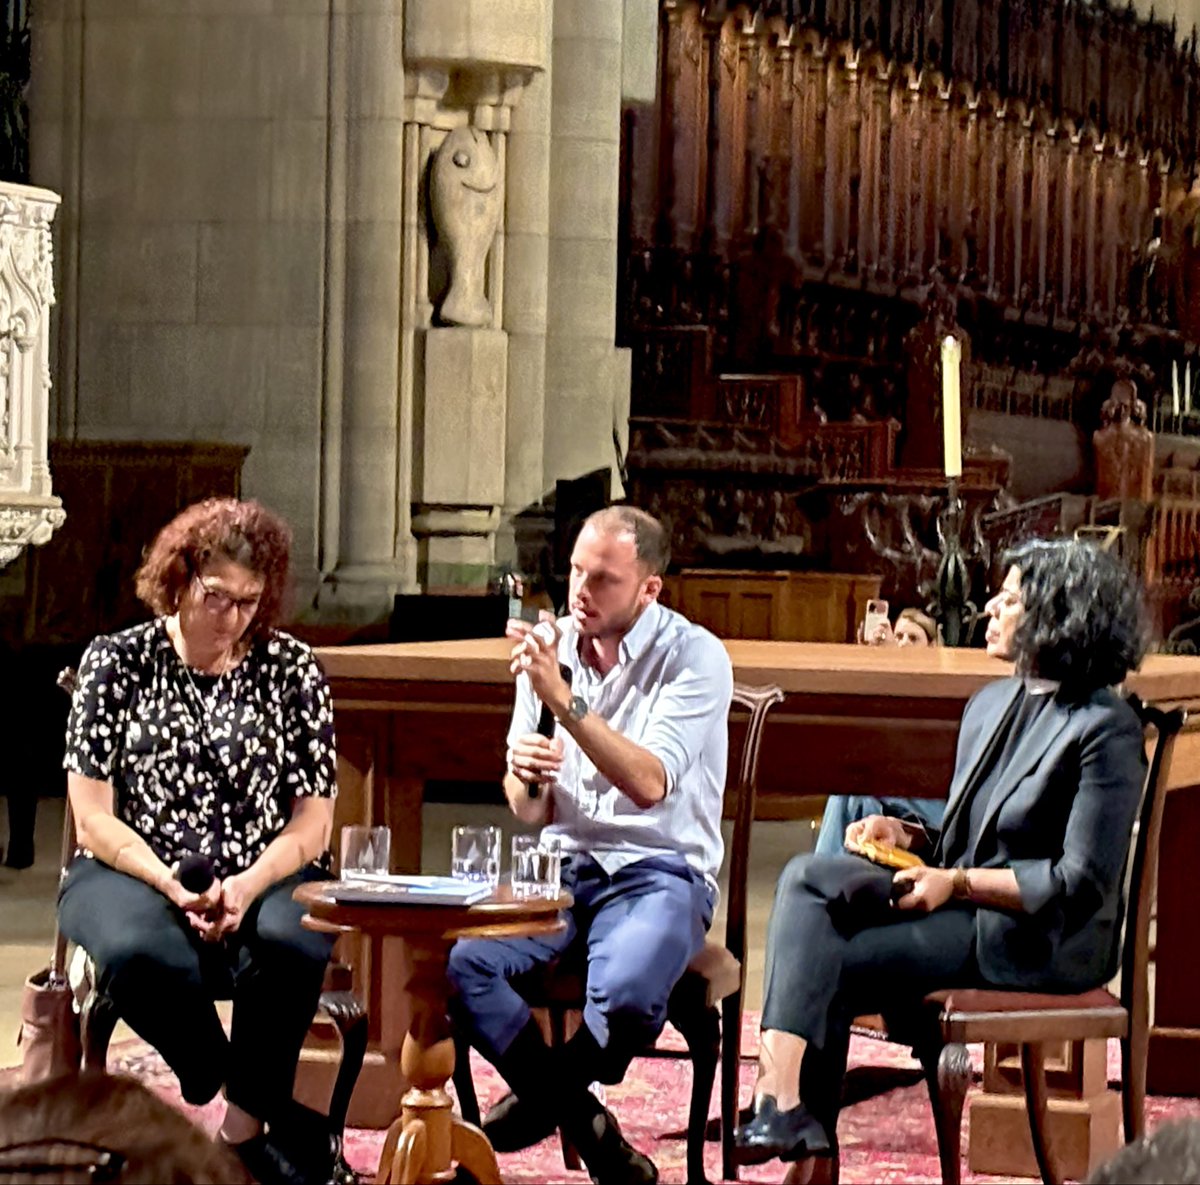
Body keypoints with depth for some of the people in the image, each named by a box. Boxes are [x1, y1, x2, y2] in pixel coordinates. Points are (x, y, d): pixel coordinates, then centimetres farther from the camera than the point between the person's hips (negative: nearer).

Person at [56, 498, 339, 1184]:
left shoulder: (293, 669, 8)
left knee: (290, 944, -36)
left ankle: (246, 1125, -13)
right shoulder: (117, 663, 5)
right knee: (141, 954, -37)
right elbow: (93, 816, 0)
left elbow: (312, 820, 5)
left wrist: (248, 886, -15)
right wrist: (171, 886, -16)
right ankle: (276, 1118, -13)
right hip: (136, 872, -1)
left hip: (264, 877, 1)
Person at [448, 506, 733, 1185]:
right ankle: (580, 1119, -7)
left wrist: (563, 698, -28)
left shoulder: (695, 657, -8)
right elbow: (530, 811, 11)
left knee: (626, 996, -36)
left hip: (658, 872, -4)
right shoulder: (548, 645, 7)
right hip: (562, 866, 5)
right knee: (452, 958, -25)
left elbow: (648, 785, -22)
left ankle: (545, 1098, -1)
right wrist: (524, 778, -14)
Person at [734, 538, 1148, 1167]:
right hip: (964, 916, 8)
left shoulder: (1106, 731, -11)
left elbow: (1081, 883, -15)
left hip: (1040, 942, -8)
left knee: (824, 963, -21)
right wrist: (907, 836, 3)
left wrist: (958, 883, -18)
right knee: (807, 875, -16)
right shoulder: (990, 704, 16)